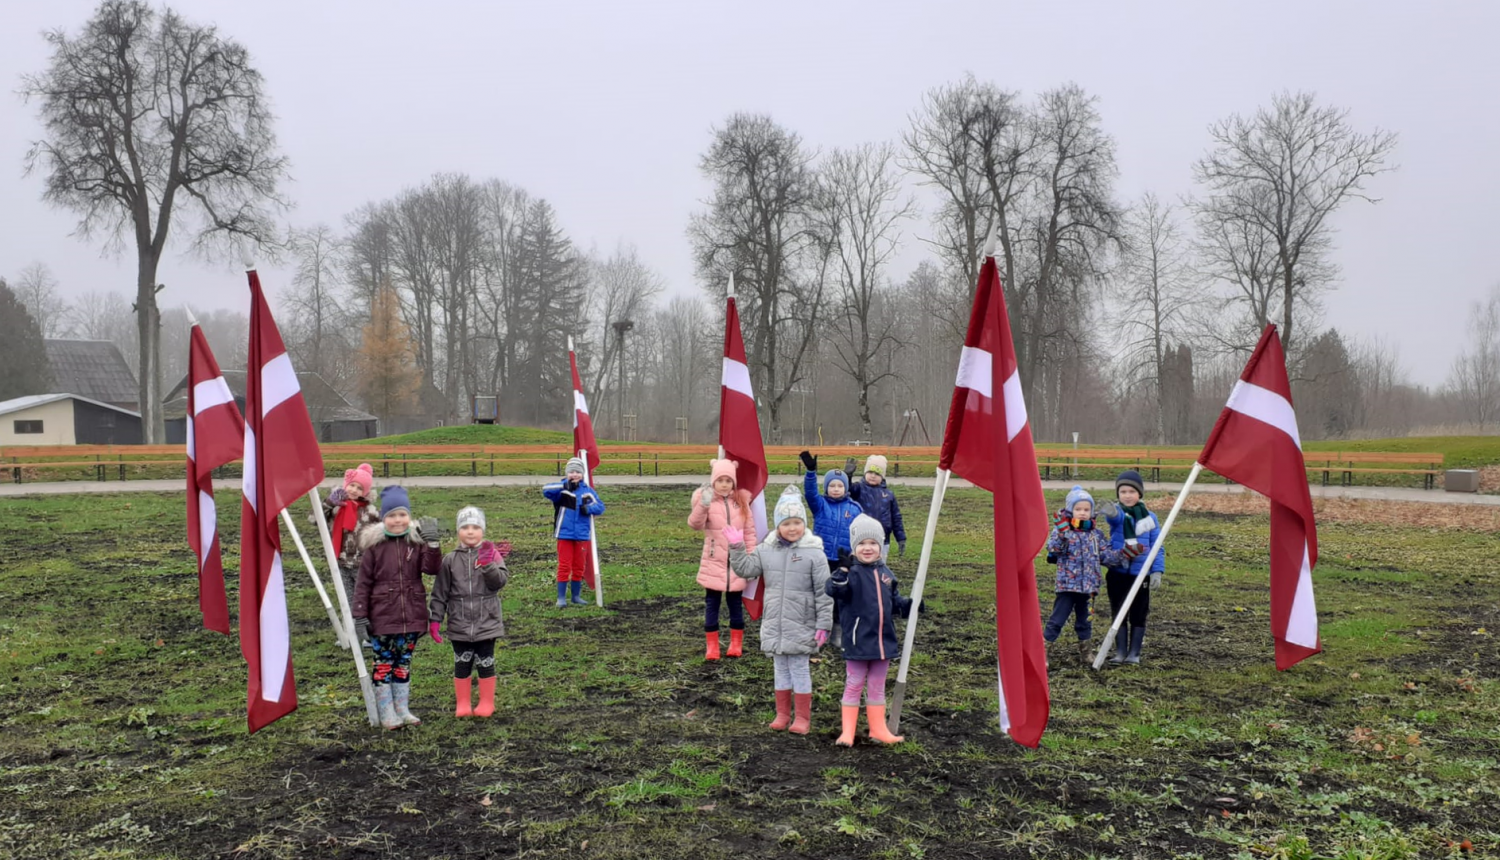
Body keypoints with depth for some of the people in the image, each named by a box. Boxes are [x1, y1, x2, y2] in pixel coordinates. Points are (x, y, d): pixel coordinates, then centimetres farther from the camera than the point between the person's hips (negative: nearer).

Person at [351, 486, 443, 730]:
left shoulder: (417, 542, 1)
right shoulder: (374, 546, -6)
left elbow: (431, 568, -11)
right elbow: (363, 583, -5)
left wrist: (433, 545, -27)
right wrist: (360, 616, -8)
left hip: (411, 616, 3)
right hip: (382, 618, -3)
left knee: (404, 664, 15)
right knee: (384, 664, 5)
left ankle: (402, 709, 25)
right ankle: (387, 713, 16)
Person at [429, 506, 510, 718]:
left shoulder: (492, 554, -3)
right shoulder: (450, 560, 0)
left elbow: (499, 581, -15)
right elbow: (440, 592, 1)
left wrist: (487, 564, -27)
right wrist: (434, 619, -3)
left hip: (487, 622, -1)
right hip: (459, 624, 1)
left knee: (485, 663, 9)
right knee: (462, 664, 10)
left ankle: (486, 703, 23)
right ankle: (463, 704, 23)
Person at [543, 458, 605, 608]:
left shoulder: (588, 490, 5)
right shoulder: (562, 489, -5)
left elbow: (600, 506, 4)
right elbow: (546, 490, -23)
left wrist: (589, 508, -18)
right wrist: (565, 486, -36)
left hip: (582, 535, 3)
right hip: (565, 534, -3)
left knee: (579, 567, 12)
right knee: (564, 566, -1)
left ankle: (576, 596, 24)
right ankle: (561, 597, 7)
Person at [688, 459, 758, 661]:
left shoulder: (741, 500, 3)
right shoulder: (706, 499, -8)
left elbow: (750, 530, 7)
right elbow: (695, 524, -25)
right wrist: (703, 504, -43)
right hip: (714, 563, -2)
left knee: (736, 604, 11)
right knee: (712, 604, 4)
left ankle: (736, 644, 22)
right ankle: (712, 647, 12)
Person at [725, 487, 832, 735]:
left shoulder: (814, 553, -10)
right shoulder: (766, 550, 3)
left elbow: (824, 592, -9)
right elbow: (745, 569, 5)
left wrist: (824, 625, -11)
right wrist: (737, 548, -8)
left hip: (801, 626, -4)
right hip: (774, 624, 4)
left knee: (800, 670, 3)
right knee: (781, 669, 14)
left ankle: (803, 718, 15)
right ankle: (782, 714, 26)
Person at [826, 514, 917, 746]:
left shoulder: (885, 573, 8)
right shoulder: (851, 571, -12)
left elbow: (894, 600, 18)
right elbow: (834, 590, -30)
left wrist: (907, 605, -2)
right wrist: (843, 570, -45)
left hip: (883, 640, 5)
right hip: (857, 641, -5)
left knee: (877, 687, 16)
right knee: (853, 686, 5)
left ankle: (878, 729, 26)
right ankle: (848, 732, 14)